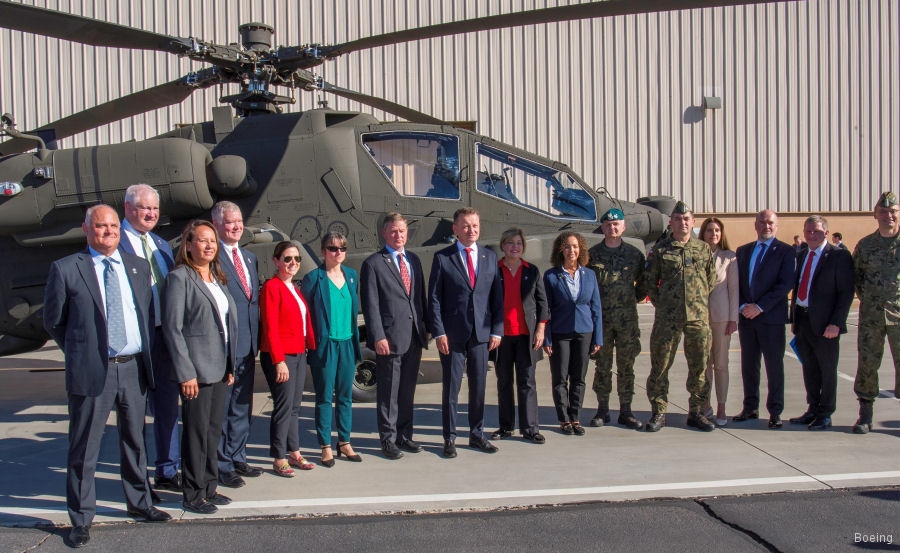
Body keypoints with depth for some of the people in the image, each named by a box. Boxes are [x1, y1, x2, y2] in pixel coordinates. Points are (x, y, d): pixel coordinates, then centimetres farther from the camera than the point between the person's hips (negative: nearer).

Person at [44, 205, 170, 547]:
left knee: (135, 441, 17)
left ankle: (138, 502, 34)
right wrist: (81, 351, 6)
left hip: (134, 368, 4)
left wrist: (144, 350, 11)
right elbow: (53, 320, 4)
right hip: (92, 371, -4)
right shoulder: (65, 269, -4)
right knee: (84, 449, 6)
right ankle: (81, 519, 22)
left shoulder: (138, 267, 9)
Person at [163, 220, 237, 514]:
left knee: (214, 430, 14)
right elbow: (172, 328, -14)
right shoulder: (179, 277, -9)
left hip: (219, 368, 7)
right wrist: (186, 373, -17)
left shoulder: (217, 278, 14)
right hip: (196, 369, -7)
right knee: (196, 432, 1)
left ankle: (209, 487, 26)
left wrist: (231, 366, 14)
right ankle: (193, 495, 14)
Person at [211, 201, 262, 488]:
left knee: (242, 406, 16)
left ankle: (237, 457, 29)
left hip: (247, 345, 8)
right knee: (221, 407, 2)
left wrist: (256, 339, 13)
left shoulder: (250, 257, 17)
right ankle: (221, 466, 13)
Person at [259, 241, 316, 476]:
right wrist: (279, 361, -19)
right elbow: (270, 327, -15)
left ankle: (294, 453, 23)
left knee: (295, 406, 13)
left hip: (299, 354, 8)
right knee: (283, 406, -4)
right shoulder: (271, 287, -10)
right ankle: (279, 460, 7)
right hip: (279, 356, -8)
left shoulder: (295, 288, 15)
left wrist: (312, 348, 11)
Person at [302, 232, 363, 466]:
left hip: (348, 343, 5)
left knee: (345, 395, 11)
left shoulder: (351, 275, 9)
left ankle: (344, 442, 22)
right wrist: (312, 339, -6)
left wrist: (355, 340, 14)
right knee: (325, 397, 3)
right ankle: (326, 447, 13)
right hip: (325, 344, -5)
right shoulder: (314, 277, -6)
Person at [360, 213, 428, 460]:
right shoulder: (373, 264, -5)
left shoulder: (414, 260, 14)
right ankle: (388, 439, 16)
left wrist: (425, 327, 12)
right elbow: (370, 305, -9)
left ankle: (404, 435, 26)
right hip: (389, 338, -6)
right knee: (388, 393, 3)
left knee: (407, 390, 14)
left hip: (414, 337, 6)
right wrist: (378, 337, -15)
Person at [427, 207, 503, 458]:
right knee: (450, 388, 3)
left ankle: (477, 434, 25)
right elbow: (434, 298, -3)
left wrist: (497, 330, 2)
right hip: (452, 334, -3)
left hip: (481, 333, 3)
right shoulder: (442, 257, -1)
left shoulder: (490, 257, 9)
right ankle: (449, 438, 16)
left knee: (479, 386, 10)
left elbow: (497, 296, 10)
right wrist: (439, 333, -10)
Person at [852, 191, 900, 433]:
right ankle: (865, 415, 14)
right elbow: (856, 276, 16)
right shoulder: (865, 245, 7)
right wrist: (866, 298, 7)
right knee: (867, 362, 5)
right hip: (870, 315, 2)